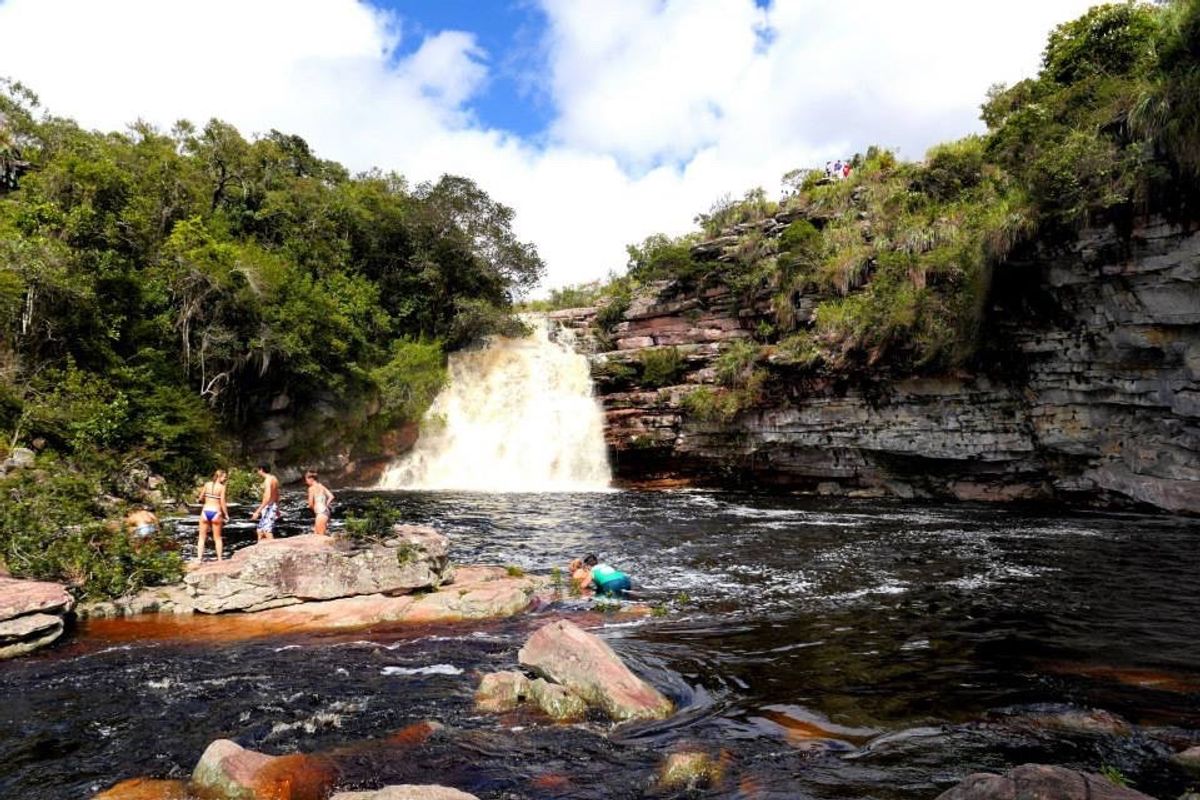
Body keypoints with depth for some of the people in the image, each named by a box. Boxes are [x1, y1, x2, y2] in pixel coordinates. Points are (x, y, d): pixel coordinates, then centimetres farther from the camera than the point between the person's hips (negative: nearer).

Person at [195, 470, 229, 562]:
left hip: (205, 511, 2)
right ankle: (220, 559, 12)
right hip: (216, 512, -2)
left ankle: (199, 559, 6)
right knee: (217, 538, 11)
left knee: (202, 537, 11)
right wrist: (226, 514, -2)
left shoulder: (207, 484, 3)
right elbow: (222, 503, -11)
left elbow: (200, 498, 7)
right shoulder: (222, 487, -7)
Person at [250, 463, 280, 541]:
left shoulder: (268, 480, -15)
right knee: (260, 531, 15)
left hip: (268, 507, -10)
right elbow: (277, 496, 21)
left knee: (267, 532, -10)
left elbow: (268, 497, -25)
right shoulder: (274, 479, 13)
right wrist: (277, 509, 30)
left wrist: (258, 511, -26)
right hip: (274, 506, 10)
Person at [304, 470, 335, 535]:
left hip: (321, 513, -9)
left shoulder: (312, 488, -10)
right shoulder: (321, 486, 12)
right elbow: (331, 496, 8)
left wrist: (314, 508, 10)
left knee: (321, 535, -4)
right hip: (326, 511, 9)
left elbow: (311, 504, -10)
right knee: (316, 534, 18)